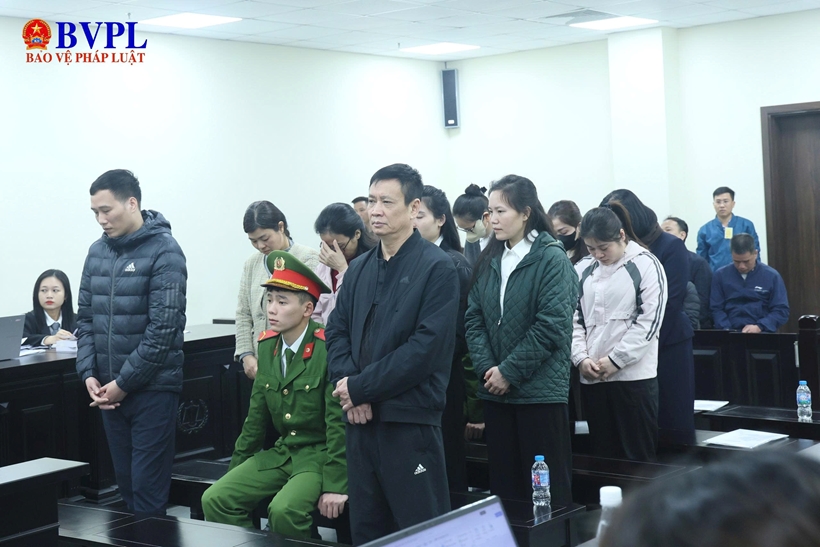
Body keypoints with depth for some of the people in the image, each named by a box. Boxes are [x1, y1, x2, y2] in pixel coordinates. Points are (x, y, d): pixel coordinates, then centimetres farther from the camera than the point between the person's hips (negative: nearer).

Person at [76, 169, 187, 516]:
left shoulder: (163, 251, -9)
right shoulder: (98, 251, 9)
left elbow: (164, 327, -15)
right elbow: (85, 318, 13)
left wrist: (123, 383, -13)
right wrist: (89, 374, -1)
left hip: (152, 389, -6)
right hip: (107, 390, 6)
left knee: (148, 489, -3)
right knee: (125, 484, 12)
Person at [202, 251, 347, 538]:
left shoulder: (328, 349, -17)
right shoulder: (268, 345, 6)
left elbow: (339, 422, -17)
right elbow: (257, 414, 13)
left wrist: (335, 485, -19)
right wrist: (235, 469, 14)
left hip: (320, 454, -7)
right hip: (281, 452, 7)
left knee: (283, 510, -31)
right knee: (215, 499, -9)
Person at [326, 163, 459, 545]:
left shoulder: (437, 268, -7)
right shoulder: (359, 269, 15)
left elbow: (426, 346, -16)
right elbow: (337, 332, 12)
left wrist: (361, 388, -13)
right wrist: (347, 386, -7)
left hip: (410, 420, -6)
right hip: (360, 418, 7)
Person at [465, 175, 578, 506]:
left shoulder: (551, 259, -8)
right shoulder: (489, 261, 11)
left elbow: (552, 324, -15)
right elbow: (474, 318, 7)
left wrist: (510, 372, -14)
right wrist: (486, 367, -8)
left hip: (540, 391, -6)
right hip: (496, 391, 6)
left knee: (547, 488, 2)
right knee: (504, 483, 10)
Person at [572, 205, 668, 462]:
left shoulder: (645, 265, -4)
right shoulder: (582, 269, 10)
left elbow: (649, 320, -10)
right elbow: (573, 318, 10)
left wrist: (615, 360, -13)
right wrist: (581, 358, -5)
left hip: (634, 375, -4)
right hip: (591, 377, 5)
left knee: (637, 456, 1)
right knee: (602, 454, 12)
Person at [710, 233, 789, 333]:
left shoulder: (772, 276, 4)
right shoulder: (720, 275, 7)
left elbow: (781, 311, 1)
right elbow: (716, 309, 6)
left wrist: (759, 327, -13)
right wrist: (727, 330, -11)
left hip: (762, 334, 0)